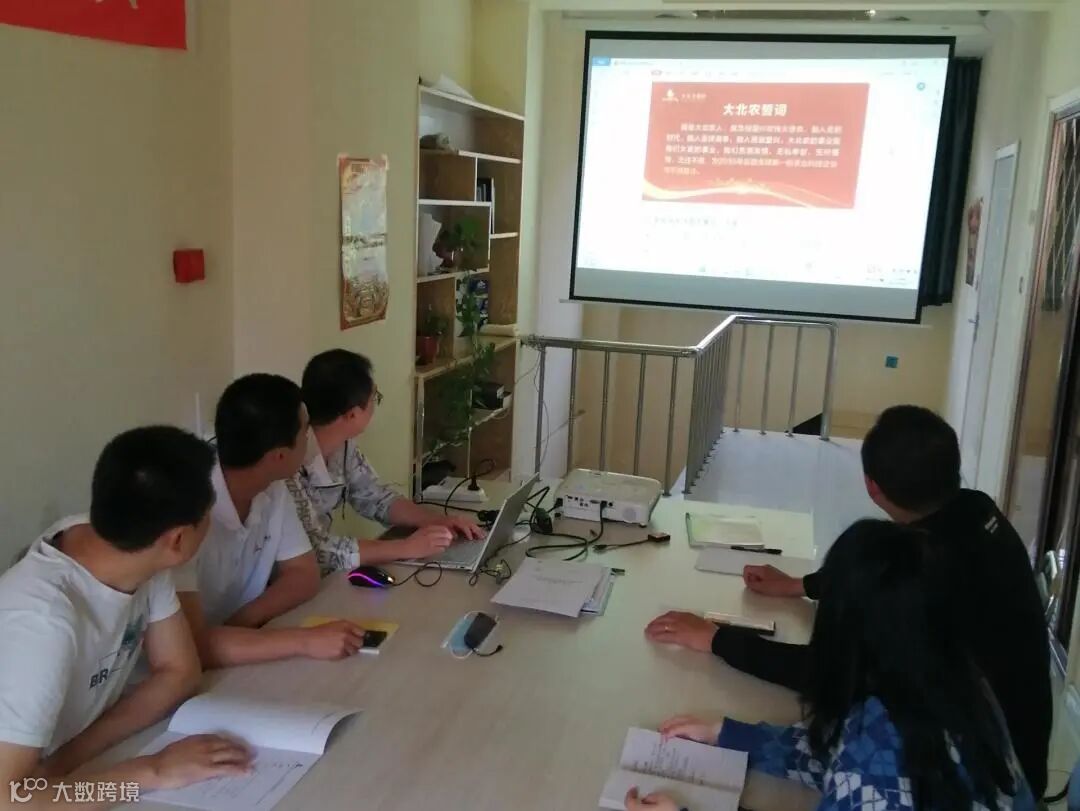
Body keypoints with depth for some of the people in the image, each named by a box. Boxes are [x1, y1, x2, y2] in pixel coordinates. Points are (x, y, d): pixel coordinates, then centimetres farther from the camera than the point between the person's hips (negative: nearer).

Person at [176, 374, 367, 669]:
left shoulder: (273, 490, -6)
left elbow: (304, 575, 2)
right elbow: (186, 645, -31)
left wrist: (241, 622, -14)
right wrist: (306, 640, -34)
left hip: (241, 664, 5)